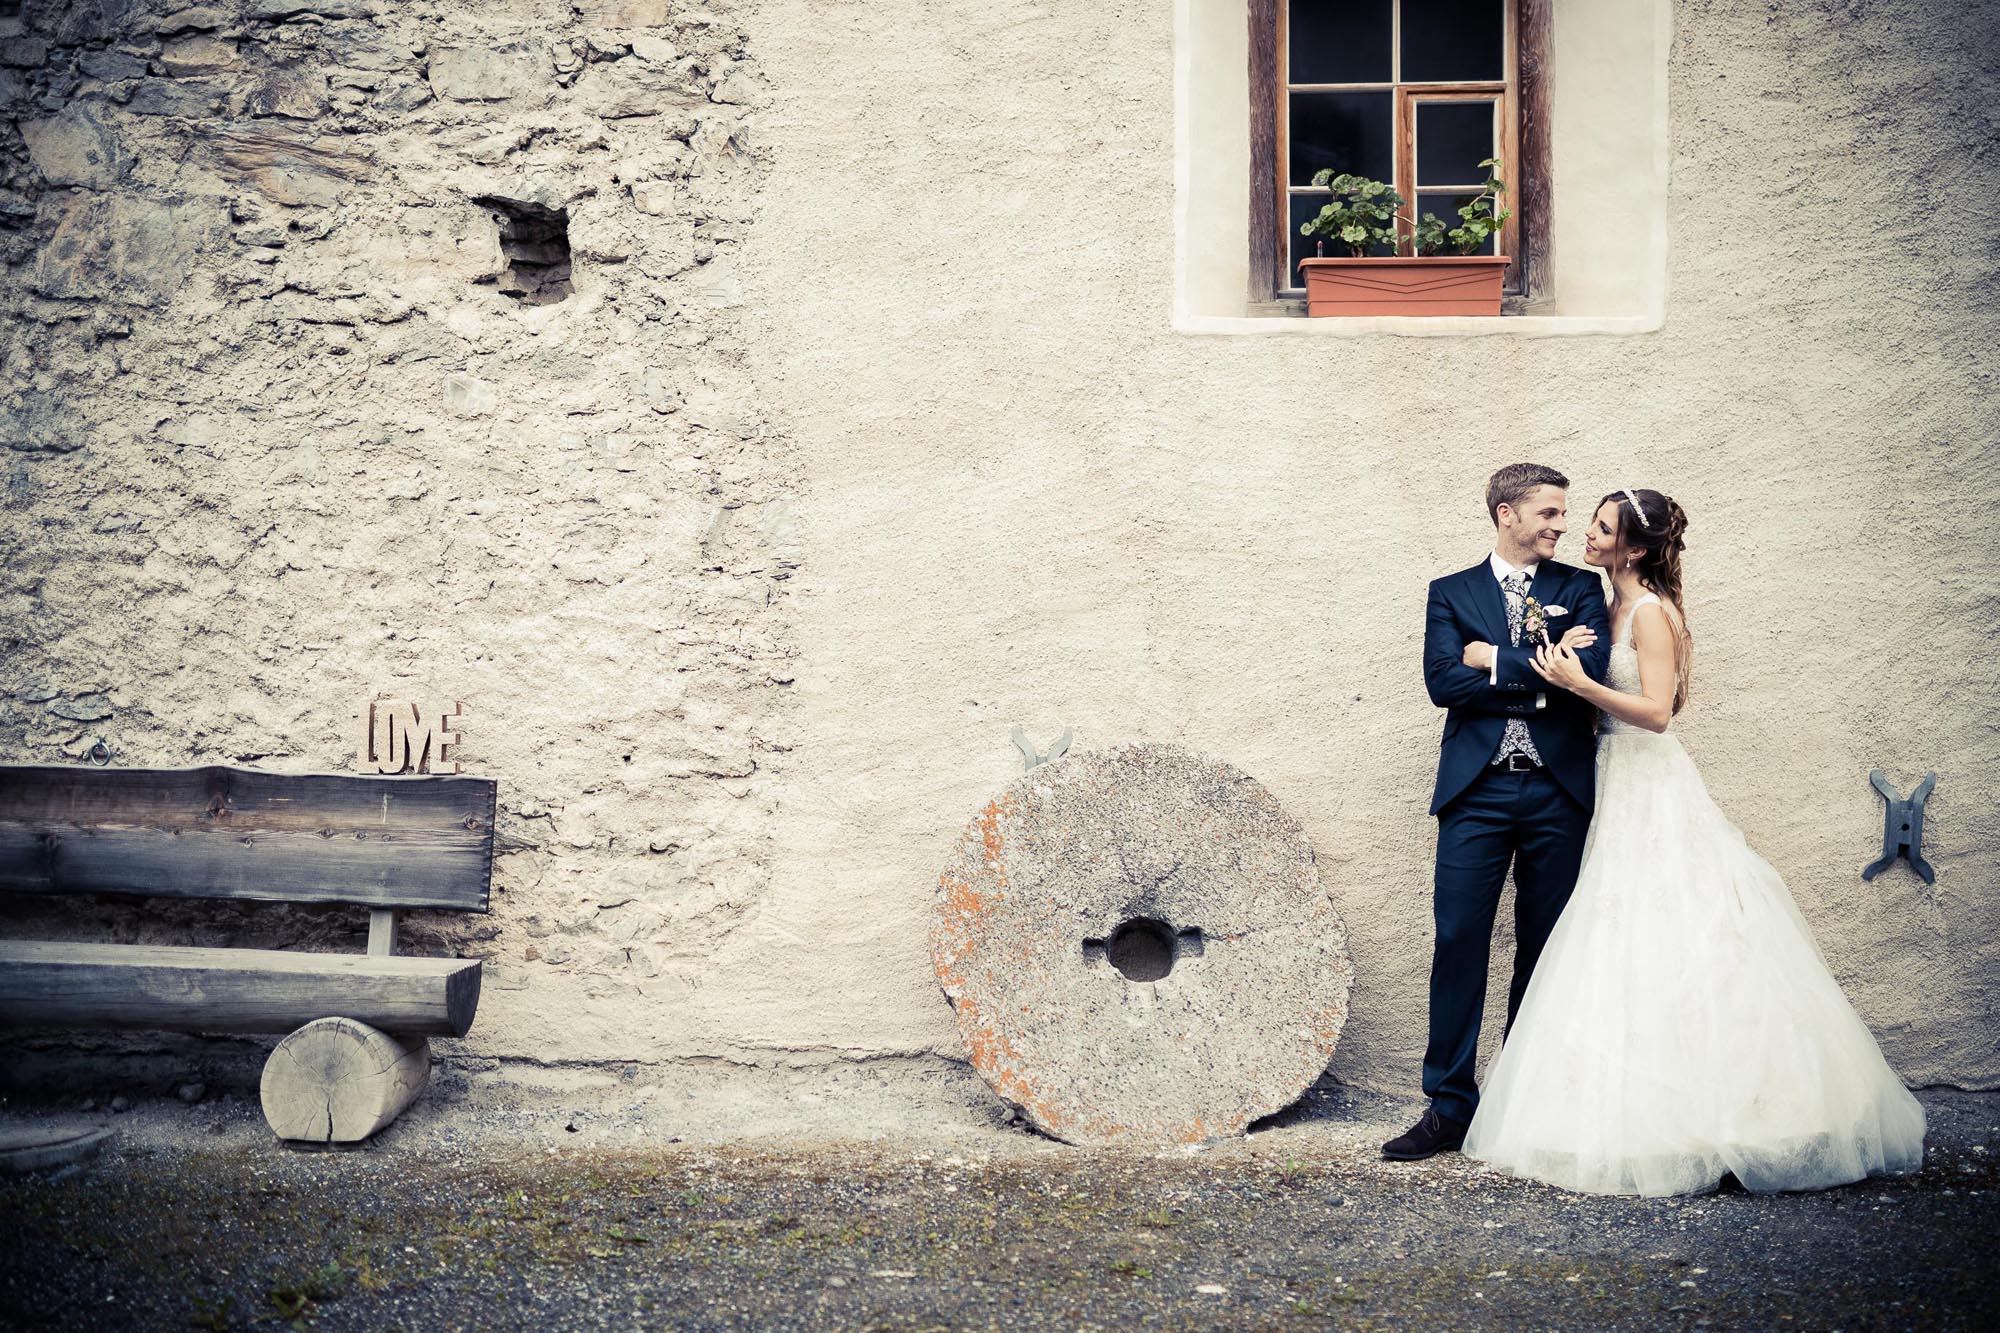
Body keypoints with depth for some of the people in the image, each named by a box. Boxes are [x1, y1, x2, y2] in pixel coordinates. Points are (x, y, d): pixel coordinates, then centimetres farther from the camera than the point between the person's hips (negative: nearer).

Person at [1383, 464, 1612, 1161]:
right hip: (1477, 792, -1)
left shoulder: (1581, 587, 11)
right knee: (1459, 943, -6)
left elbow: (1590, 667, -8)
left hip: (1558, 792, 1)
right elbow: (1443, 682, -5)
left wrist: (1496, 660, -7)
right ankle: (1449, 1106, 0)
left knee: (1545, 948, 6)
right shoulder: (1451, 593, 11)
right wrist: (1541, 675, -8)